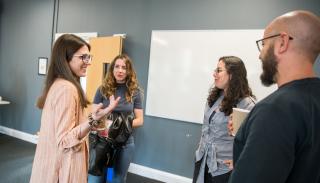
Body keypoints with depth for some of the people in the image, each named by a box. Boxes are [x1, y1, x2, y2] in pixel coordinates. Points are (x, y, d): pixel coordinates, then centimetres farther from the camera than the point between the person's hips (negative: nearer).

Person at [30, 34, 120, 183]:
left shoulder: (57, 84, 7)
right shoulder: (67, 88, -23)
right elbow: (65, 140, -24)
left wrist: (90, 122, 17)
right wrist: (93, 120, -35)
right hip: (63, 169, -9)